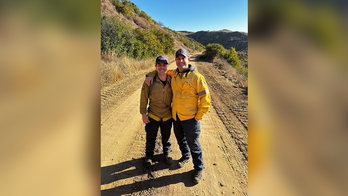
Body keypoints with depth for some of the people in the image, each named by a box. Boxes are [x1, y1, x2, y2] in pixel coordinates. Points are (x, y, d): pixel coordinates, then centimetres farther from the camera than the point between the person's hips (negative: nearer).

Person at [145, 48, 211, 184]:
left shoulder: (196, 77, -14)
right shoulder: (173, 74, 4)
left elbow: (205, 98, -13)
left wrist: (199, 116, -14)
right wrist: (151, 75, 2)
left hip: (190, 118, -6)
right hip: (176, 116, 6)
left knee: (193, 143, 6)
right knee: (180, 139, 24)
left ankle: (199, 169, 28)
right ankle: (185, 156, 51)